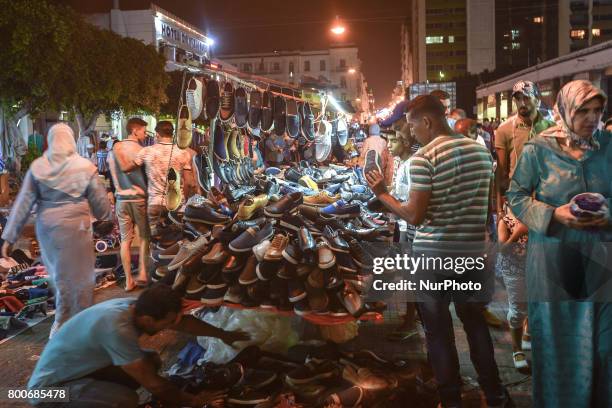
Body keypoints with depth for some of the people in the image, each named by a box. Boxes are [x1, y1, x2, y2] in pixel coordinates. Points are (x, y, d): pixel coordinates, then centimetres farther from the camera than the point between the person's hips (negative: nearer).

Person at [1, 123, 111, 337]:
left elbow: (23, 203, -3)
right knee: (75, 275, 10)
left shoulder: (37, 166, -3)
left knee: (58, 273, 22)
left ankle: (63, 322, 39)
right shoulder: (84, 166, -10)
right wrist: (106, 216, 18)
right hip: (75, 227, -3)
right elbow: (99, 200, -3)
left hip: (47, 227, 4)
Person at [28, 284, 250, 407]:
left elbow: (183, 321, 6)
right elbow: (153, 384, -27)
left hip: (82, 369, 9)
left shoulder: (134, 306, -11)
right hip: (51, 387, -9)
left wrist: (224, 335, 16)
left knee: (152, 361, 0)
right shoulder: (117, 329, -35)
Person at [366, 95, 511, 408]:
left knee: (438, 330, 8)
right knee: (475, 322, 20)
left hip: (433, 254, -6)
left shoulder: (423, 158, -15)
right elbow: (487, 206, 12)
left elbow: (415, 216, -17)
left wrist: (382, 194, -5)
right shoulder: (481, 151, 5)